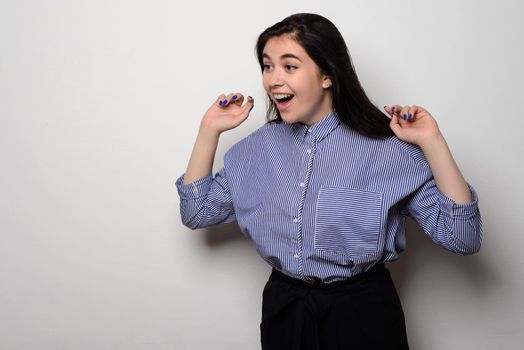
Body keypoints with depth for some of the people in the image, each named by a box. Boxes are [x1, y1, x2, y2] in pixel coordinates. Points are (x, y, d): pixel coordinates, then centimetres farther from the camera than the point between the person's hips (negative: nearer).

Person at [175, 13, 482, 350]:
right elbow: (197, 212, 5)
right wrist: (210, 130, -1)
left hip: (363, 314, -3)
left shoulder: (386, 147, -13)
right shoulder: (259, 146, 1)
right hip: (282, 312, 4)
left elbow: (463, 238, -15)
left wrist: (433, 143, -23)